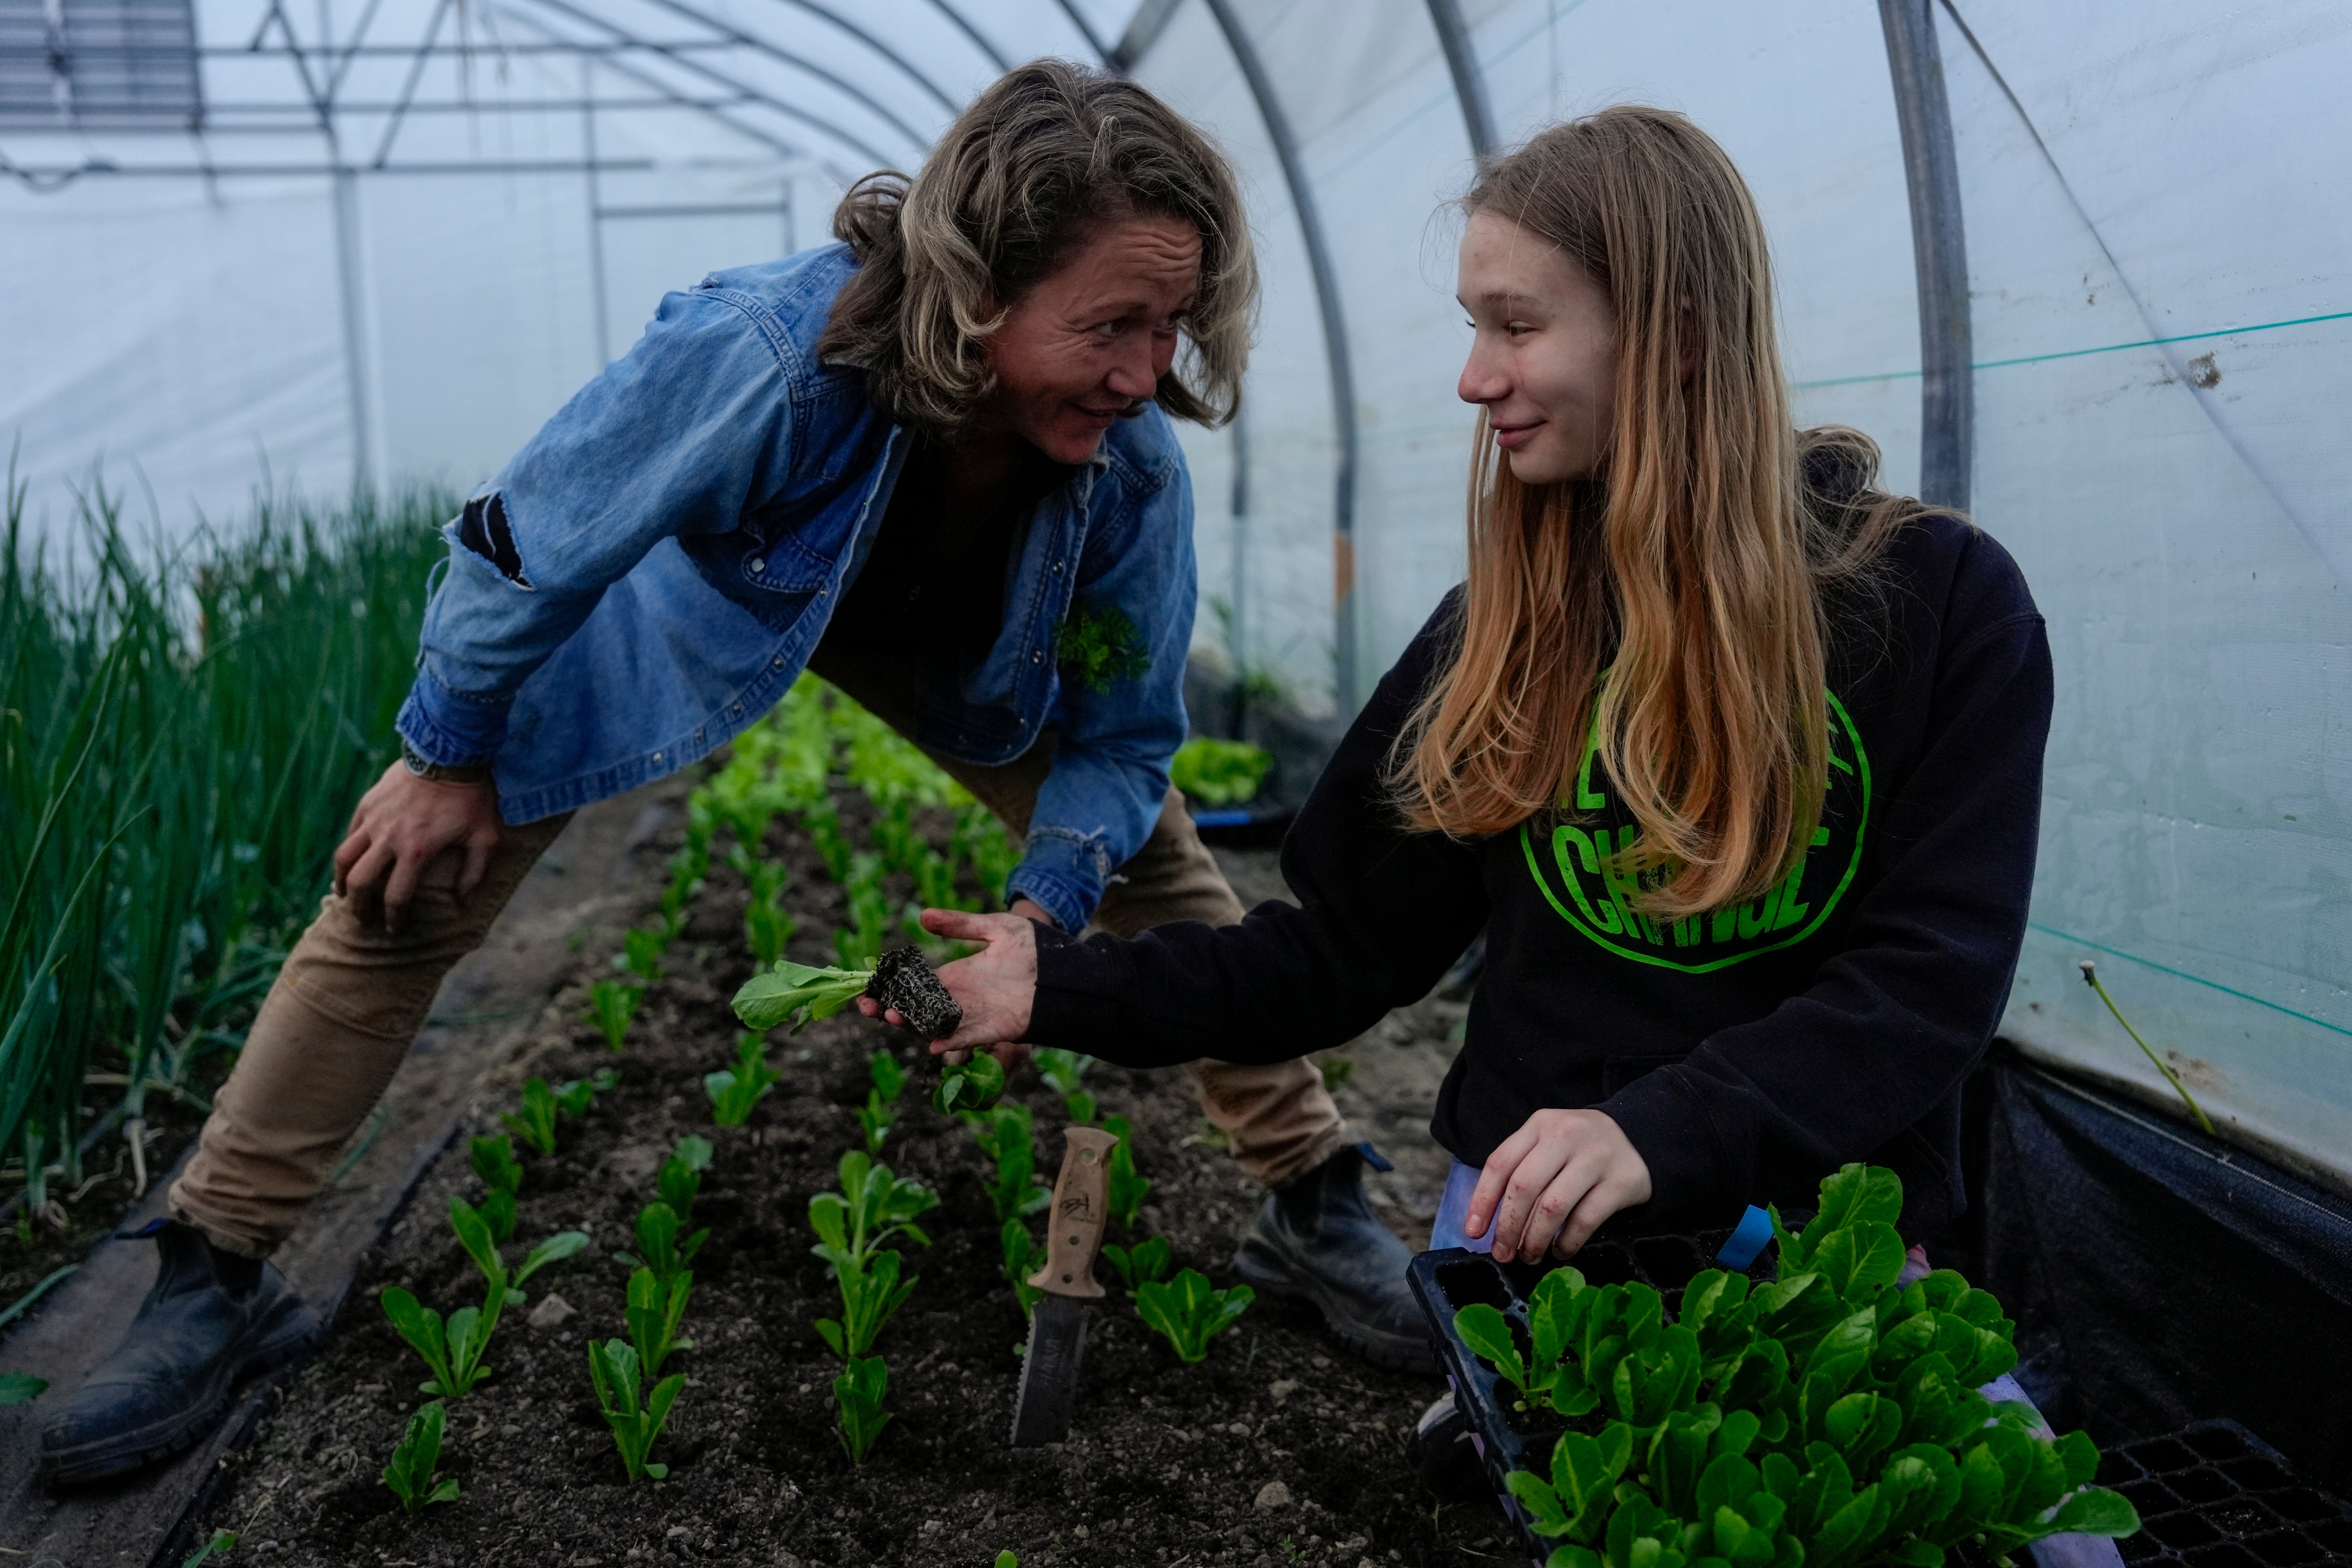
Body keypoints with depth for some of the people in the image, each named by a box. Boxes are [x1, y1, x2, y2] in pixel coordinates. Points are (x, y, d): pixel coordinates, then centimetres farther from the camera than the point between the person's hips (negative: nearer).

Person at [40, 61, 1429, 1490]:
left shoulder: (1132, 464, -33)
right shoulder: (759, 360, -44)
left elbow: (1124, 737, -15)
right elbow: (528, 546, -25)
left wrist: (1048, 908, -31)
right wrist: (449, 755, -12)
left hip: (949, 652, 2)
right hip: (688, 590, -2)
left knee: (1158, 860, -6)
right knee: (408, 883, -5)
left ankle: (1315, 1209, 14)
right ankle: (219, 1281, 14)